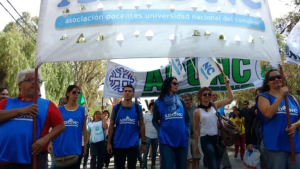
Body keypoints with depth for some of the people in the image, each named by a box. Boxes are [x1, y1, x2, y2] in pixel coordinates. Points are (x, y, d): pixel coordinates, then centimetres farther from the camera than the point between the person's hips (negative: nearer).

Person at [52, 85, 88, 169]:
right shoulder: (60, 109, 1)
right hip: (61, 148, 0)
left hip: (76, 148, 0)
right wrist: (50, 142, 0)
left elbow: (84, 129, 5)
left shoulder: (83, 110, 1)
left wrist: (85, 145, 4)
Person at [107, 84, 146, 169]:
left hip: (133, 144, 0)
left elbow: (142, 126, 4)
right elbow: (111, 125, 3)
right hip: (118, 144, 1)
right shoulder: (116, 107, 0)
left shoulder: (138, 108, 1)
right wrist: (109, 142, -1)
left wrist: (143, 142, 1)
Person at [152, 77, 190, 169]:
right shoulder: (159, 103, 1)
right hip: (166, 140, -3)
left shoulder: (181, 102, 10)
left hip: (182, 139, 4)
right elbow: (155, 120, 4)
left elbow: (187, 119, 14)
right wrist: (160, 132, -11)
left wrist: (187, 132, 1)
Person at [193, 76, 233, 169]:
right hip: (206, 140, -4)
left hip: (218, 138, 4)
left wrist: (227, 84, -3)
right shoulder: (197, 111, -2)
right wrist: (196, 145, 4)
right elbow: (196, 130, 3)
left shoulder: (215, 105, 7)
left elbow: (230, 98, 4)